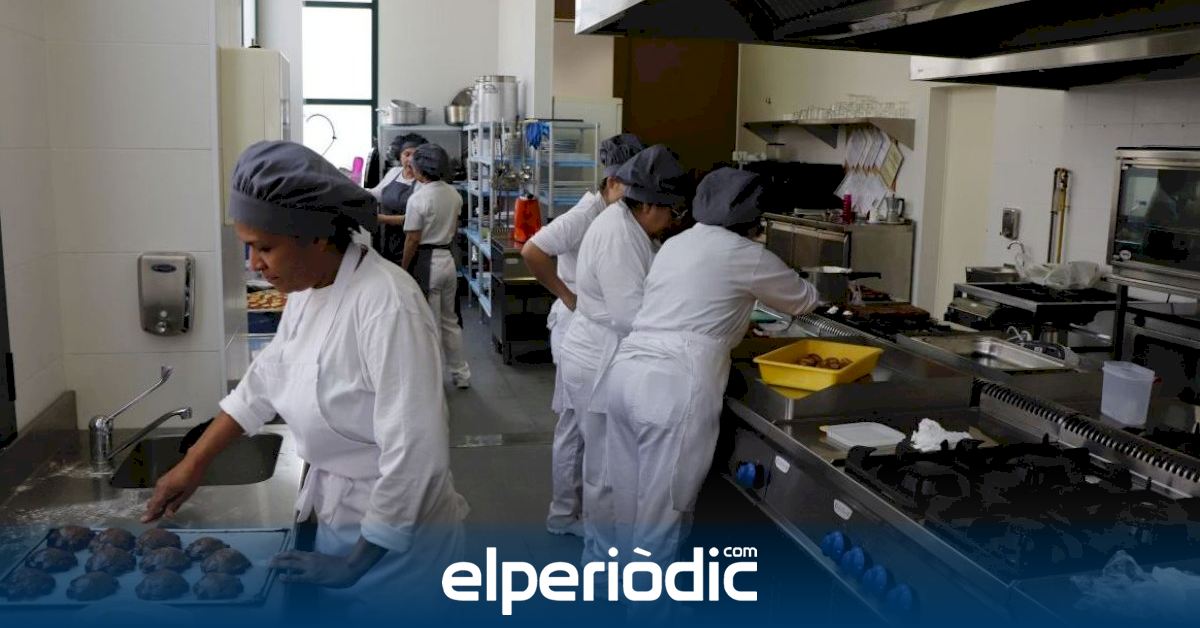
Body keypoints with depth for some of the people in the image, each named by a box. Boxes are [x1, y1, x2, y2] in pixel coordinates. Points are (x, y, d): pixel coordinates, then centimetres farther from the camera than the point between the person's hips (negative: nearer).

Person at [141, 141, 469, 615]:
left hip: (393, 535, -7)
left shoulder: (386, 306, -29)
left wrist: (357, 561, -18)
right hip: (334, 514, 7)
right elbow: (266, 379, 14)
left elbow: (414, 455, -28)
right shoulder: (306, 289, -2)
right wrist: (194, 463, 13)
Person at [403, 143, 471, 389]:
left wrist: (403, 270, -5)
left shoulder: (418, 198, -17)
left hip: (426, 262, -7)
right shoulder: (454, 194, 3)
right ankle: (461, 374, 26)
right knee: (450, 320, 19)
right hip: (447, 259, 7)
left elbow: (412, 240, -15)